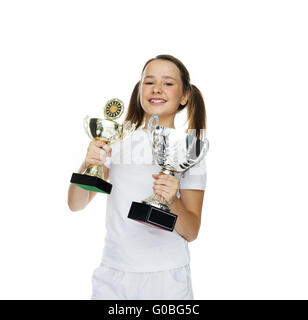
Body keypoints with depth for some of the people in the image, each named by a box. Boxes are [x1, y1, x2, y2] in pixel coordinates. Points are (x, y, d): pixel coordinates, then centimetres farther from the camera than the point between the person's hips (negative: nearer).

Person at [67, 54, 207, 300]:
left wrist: (173, 201, -23)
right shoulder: (117, 141, 0)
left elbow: (191, 232, -4)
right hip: (112, 276, 1)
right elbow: (76, 204, 0)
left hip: (166, 279, -1)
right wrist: (87, 165, -18)